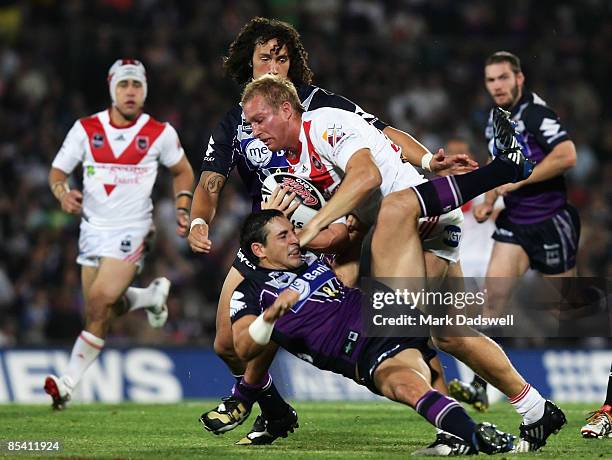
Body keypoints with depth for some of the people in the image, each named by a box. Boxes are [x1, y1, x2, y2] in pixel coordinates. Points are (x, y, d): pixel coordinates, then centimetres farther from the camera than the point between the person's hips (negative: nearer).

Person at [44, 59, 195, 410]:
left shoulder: (160, 133, -4)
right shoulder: (86, 129, -2)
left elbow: (183, 170, 13)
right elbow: (57, 171, 3)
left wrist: (183, 207, 0)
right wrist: (63, 193, -18)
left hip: (131, 232, -4)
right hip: (93, 227, 4)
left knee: (99, 305, -16)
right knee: (106, 309, 10)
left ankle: (69, 382, -10)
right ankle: (151, 296, 41)